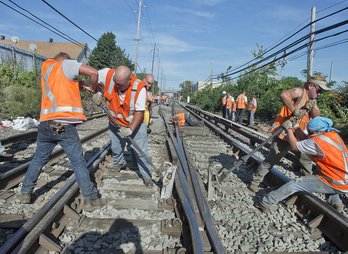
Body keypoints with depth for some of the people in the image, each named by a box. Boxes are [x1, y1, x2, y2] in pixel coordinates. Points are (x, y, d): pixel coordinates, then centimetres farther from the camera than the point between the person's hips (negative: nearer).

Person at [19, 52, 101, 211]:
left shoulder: (45, 67, 21)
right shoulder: (67, 63, 3)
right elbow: (93, 73, -5)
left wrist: (81, 84, 12)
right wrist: (92, 88, 12)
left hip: (46, 123, 6)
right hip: (64, 124, -6)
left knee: (38, 159, 22)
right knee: (78, 162, 1)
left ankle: (25, 192, 32)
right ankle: (90, 198, 7)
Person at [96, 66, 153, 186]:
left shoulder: (139, 88, -30)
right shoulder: (108, 74, -22)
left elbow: (139, 112, -25)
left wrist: (131, 129, -30)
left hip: (135, 124, -3)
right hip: (115, 123, 4)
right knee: (116, 148, 19)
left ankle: (146, 175, 19)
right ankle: (119, 163, 50)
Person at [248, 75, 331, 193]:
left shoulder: (312, 100, 15)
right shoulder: (300, 92, -12)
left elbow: (316, 115, -1)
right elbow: (284, 94, -33)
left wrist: (312, 107, -21)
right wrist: (294, 110, -33)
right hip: (284, 133, -9)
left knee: (306, 158, 22)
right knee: (271, 160, -5)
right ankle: (255, 182, 8)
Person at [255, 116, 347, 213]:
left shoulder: (317, 142, -22)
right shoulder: (333, 134, 2)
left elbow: (294, 146, -14)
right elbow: (308, 141, 9)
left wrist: (289, 128, -5)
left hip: (338, 184, -9)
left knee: (295, 184, -8)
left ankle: (265, 203, -2)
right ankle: (336, 203, 33)